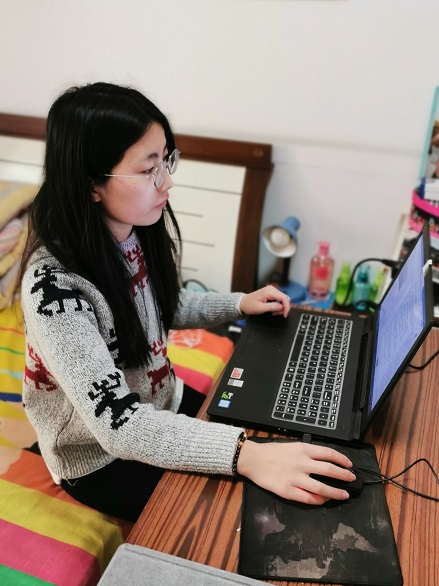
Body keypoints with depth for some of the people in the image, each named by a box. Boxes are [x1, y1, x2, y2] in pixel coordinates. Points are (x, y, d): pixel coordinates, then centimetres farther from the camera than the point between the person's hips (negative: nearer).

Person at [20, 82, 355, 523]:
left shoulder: (142, 230, -11)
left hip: (163, 407, 6)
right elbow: (116, 423, -37)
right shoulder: (53, 284, -34)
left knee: (269, 433, 4)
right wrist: (245, 456, -46)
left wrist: (240, 305, -2)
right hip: (99, 458, -6)